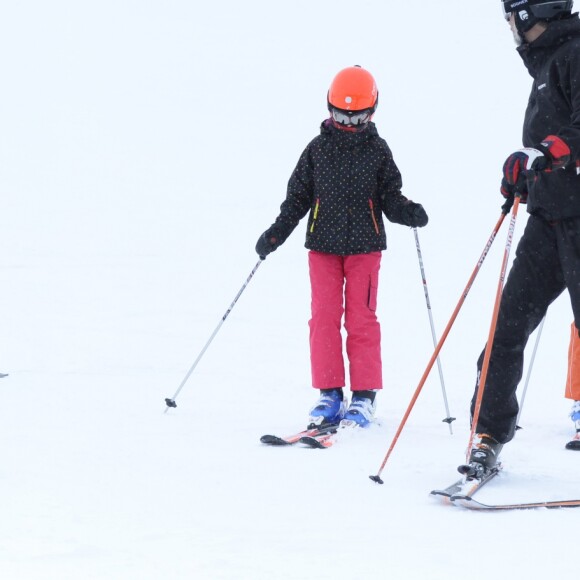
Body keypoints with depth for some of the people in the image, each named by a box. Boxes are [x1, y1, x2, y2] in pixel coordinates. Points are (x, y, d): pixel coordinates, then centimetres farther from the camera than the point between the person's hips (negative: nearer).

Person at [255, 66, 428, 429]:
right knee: (324, 316, -3)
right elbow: (298, 196, 10)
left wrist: (409, 213, -15)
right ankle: (329, 394, 3)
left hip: (364, 246, -1)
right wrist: (277, 232, 1)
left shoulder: (377, 150, 3)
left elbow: (390, 197, 5)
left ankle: (364, 395, 5)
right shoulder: (318, 149, 6)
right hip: (323, 244, 1)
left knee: (361, 318, -2)